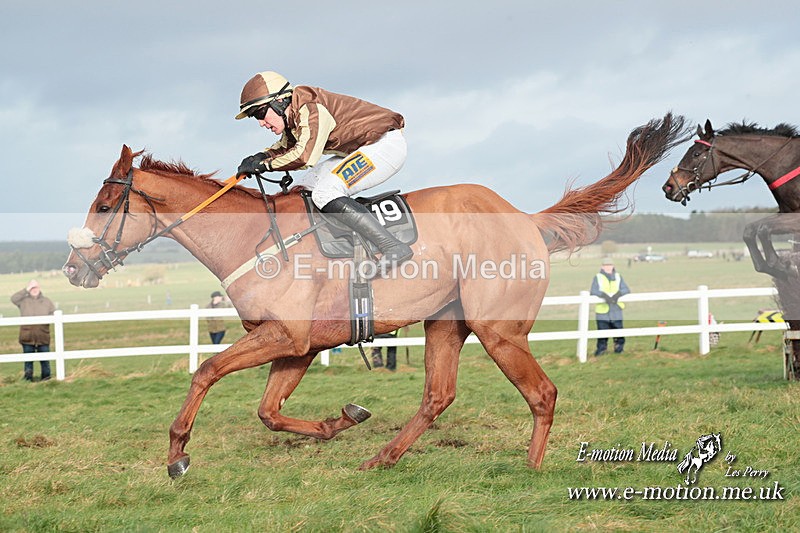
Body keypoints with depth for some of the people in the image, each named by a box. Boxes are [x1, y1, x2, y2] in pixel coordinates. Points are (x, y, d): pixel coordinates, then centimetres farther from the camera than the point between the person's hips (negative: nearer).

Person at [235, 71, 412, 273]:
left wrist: (264, 165, -26)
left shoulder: (311, 108, -24)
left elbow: (305, 155, -36)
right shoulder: (291, 116, 5)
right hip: (361, 151, 11)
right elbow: (286, 145, 23)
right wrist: (263, 156, 3)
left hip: (386, 144, -11)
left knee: (324, 194, -25)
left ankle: (393, 247, -30)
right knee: (304, 190, 11)